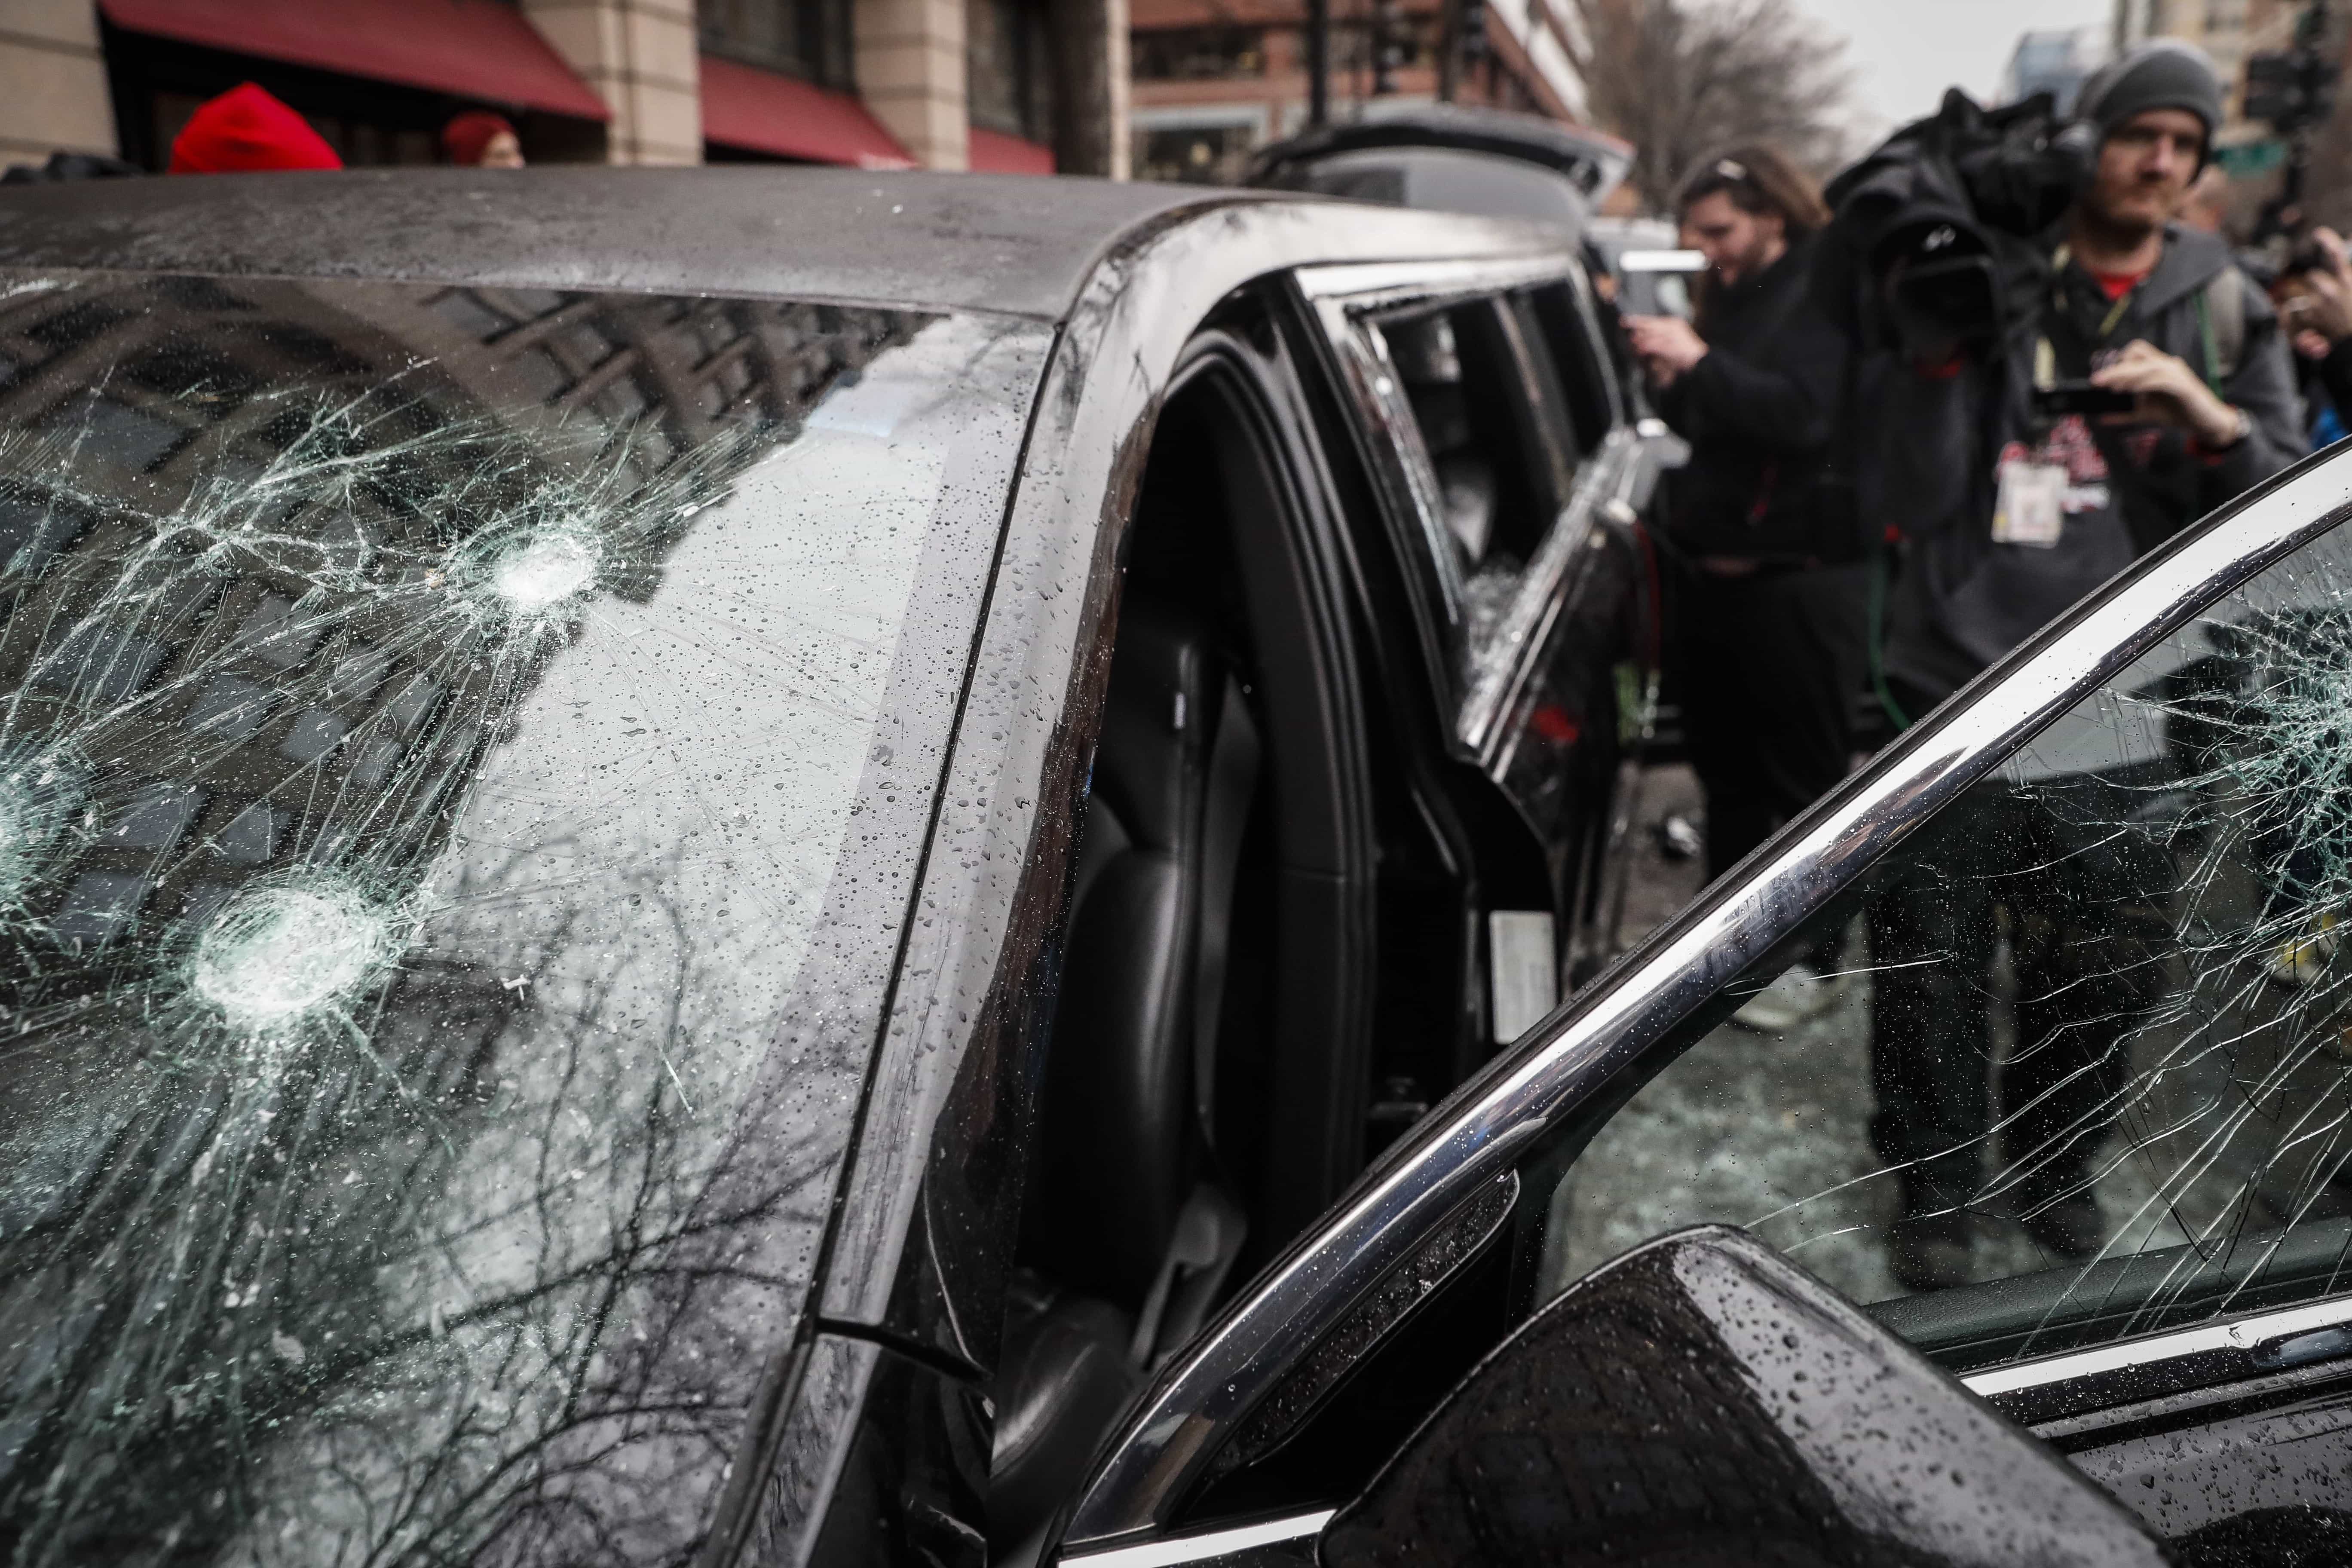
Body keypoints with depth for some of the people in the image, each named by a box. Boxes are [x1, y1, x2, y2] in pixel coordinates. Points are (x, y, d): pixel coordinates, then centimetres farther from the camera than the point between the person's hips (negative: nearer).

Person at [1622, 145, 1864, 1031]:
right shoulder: (1734, 296, 16)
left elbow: (1803, 414, -24)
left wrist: (1699, 364, -23)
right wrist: (1672, 385, 3)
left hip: (1797, 581, -9)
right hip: (1714, 569, 9)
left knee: (1806, 778, 0)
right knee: (1726, 771, 15)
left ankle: (1806, 960, 9)